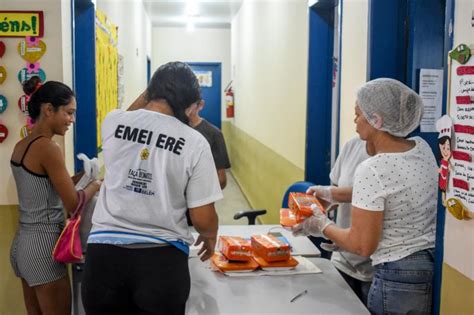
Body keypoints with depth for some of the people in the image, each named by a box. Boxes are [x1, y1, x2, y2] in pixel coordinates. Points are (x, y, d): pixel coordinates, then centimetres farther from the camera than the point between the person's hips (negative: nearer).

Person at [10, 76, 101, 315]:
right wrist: (94, 186, 1)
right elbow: (73, 205, -16)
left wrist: (80, 177, 6)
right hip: (43, 245, -9)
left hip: (23, 243, 9)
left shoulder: (20, 147, 8)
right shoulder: (47, 148, -18)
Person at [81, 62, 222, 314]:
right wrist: (210, 237, 13)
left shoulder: (113, 122, -1)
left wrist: (152, 89, 31)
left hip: (105, 252, 3)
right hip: (161, 258, -2)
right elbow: (203, 218, -7)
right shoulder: (194, 142, -10)